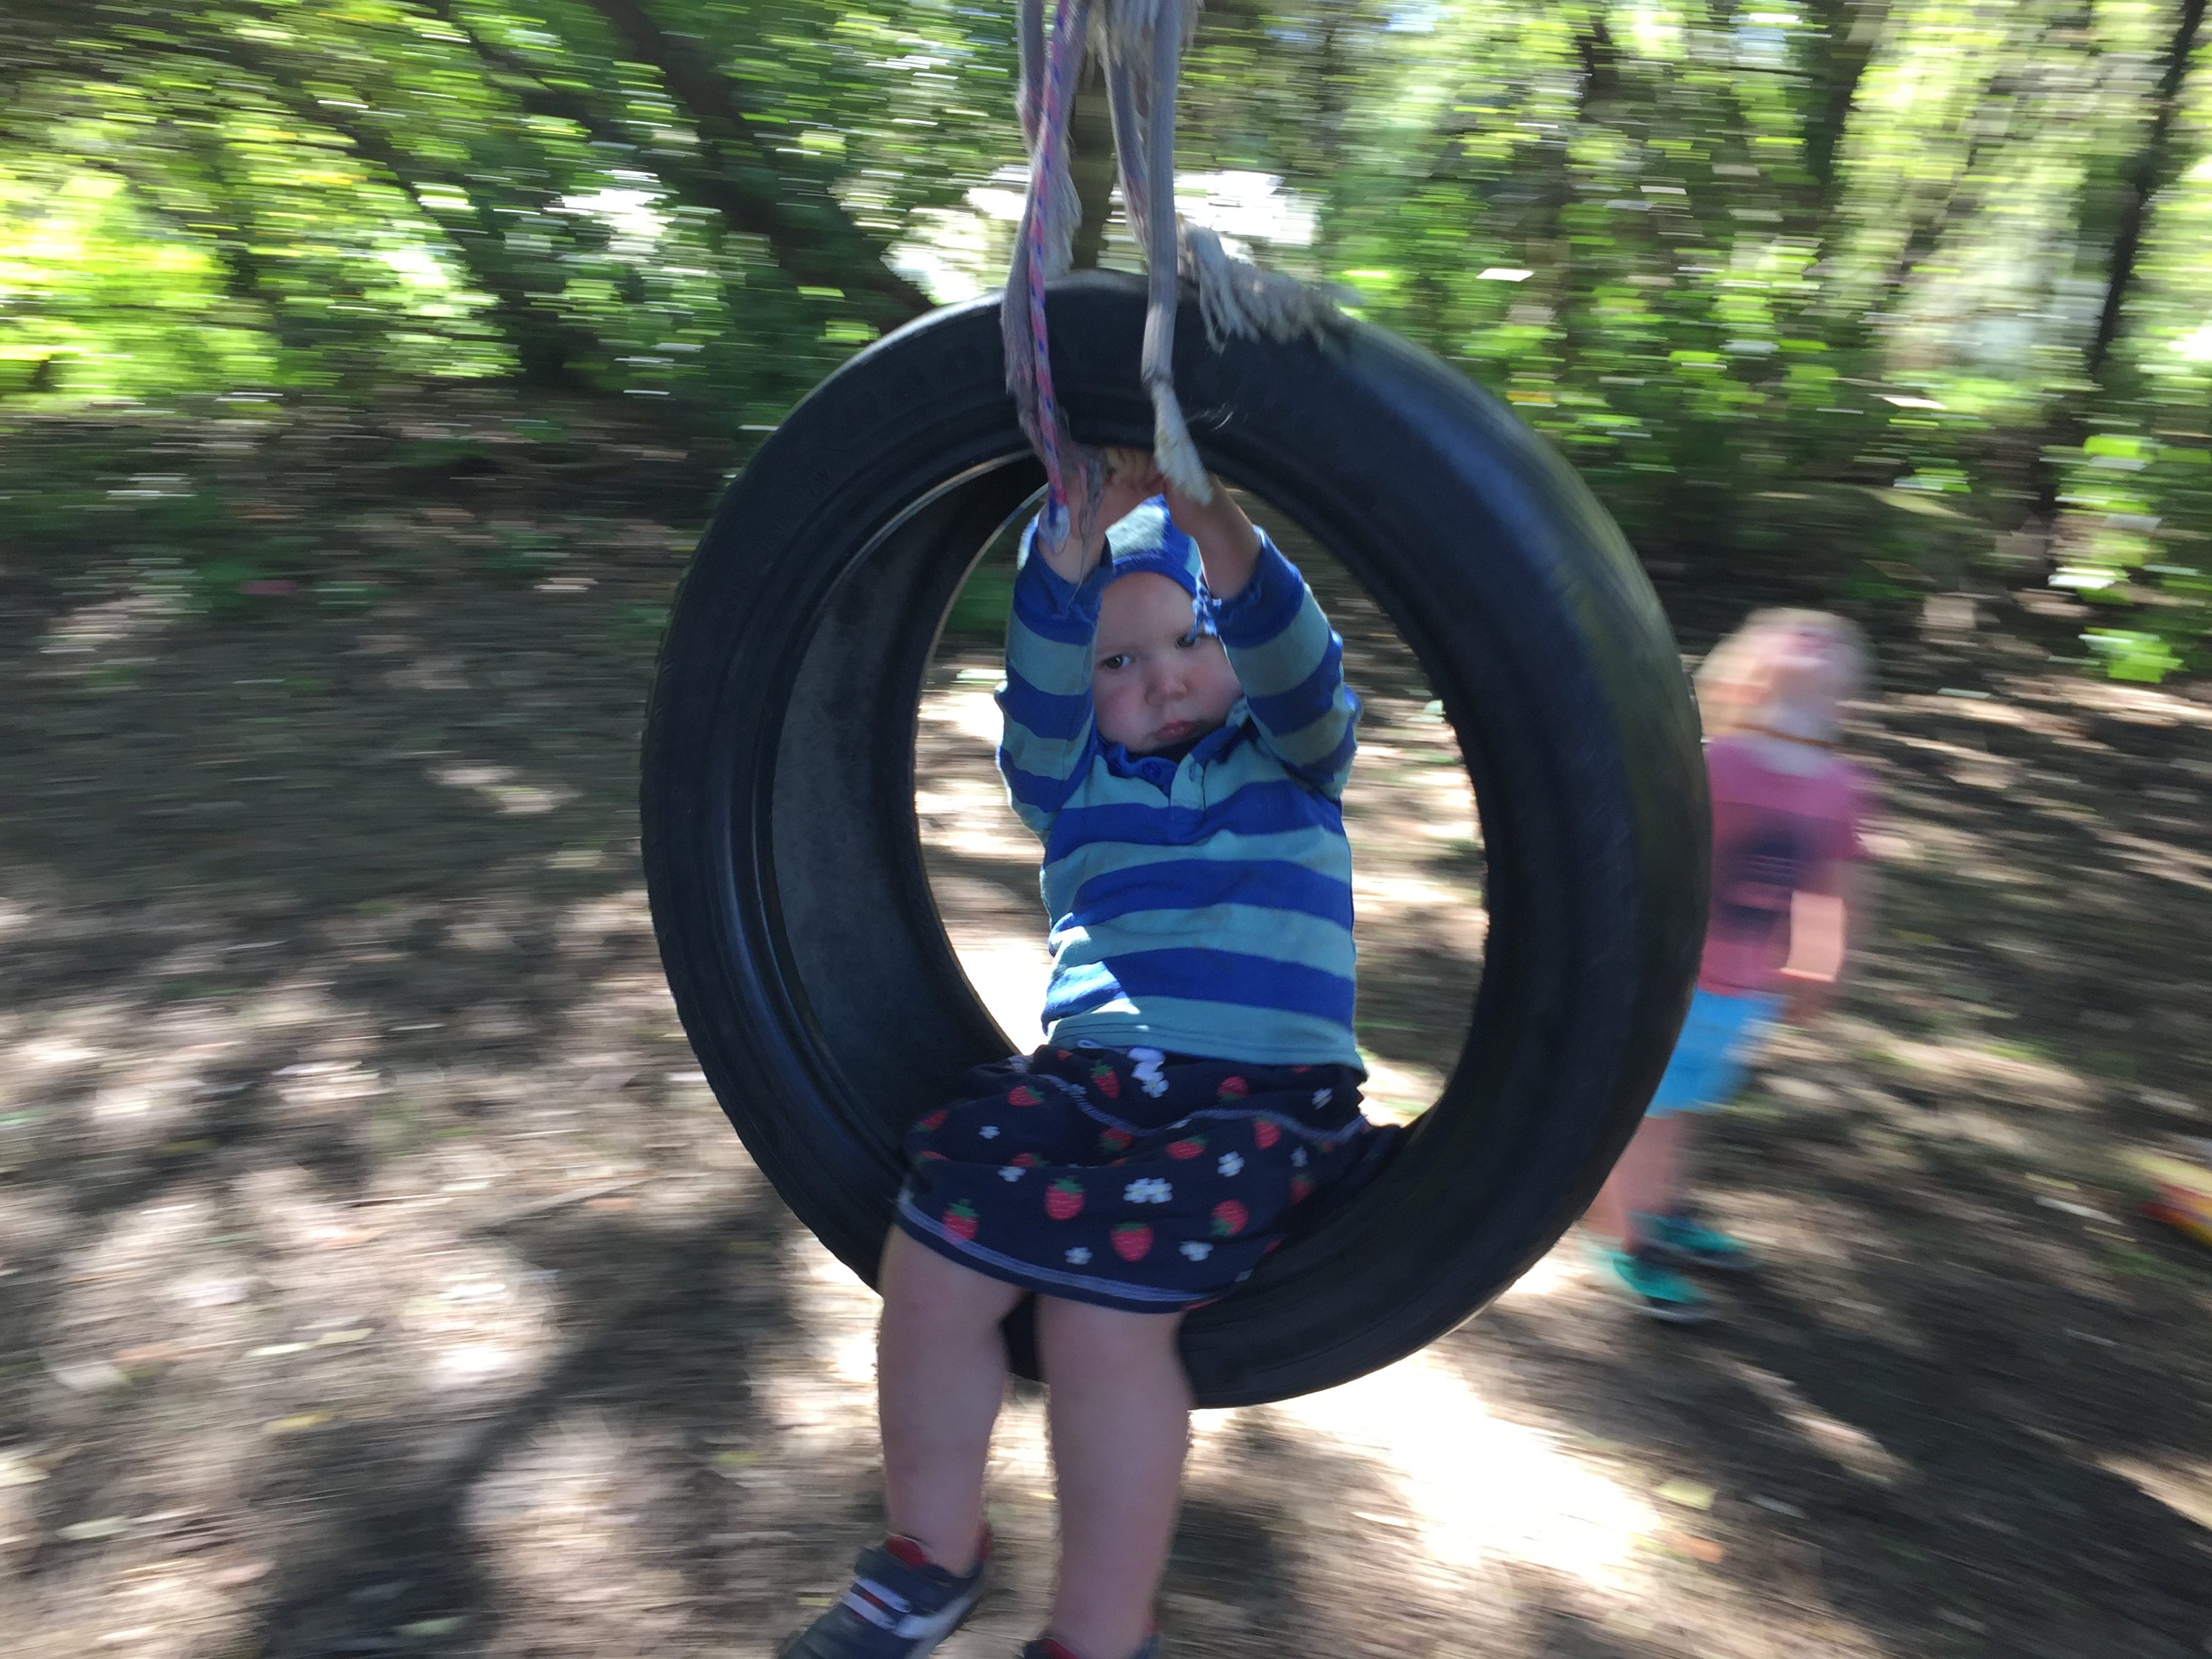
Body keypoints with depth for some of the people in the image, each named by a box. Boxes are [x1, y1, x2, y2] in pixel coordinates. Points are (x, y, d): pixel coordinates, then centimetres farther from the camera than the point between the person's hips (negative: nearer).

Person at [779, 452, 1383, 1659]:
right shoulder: (1070, 778, 18)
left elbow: (1290, 662, -7)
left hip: (1267, 1092, -2)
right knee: (932, 1258, -22)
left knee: (1101, 1307, -27)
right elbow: (1041, 673, -2)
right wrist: (1081, 532, -20)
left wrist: (1212, 522, -25)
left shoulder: (1291, 756, 15)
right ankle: (932, 1557, 4)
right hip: (1086, 1070, 3)